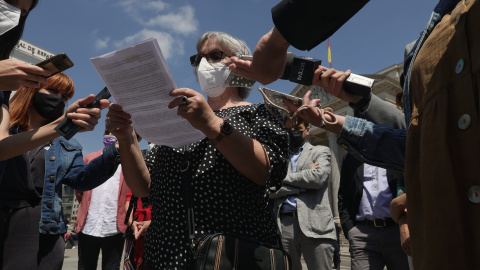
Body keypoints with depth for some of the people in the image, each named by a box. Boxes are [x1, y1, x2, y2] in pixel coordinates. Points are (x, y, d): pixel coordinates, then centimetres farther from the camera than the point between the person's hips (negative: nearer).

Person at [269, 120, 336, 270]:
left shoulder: (320, 151, 11)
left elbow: (318, 177, -9)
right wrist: (303, 185, -5)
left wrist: (285, 178, 1)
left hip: (315, 224, -2)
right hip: (284, 225, 2)